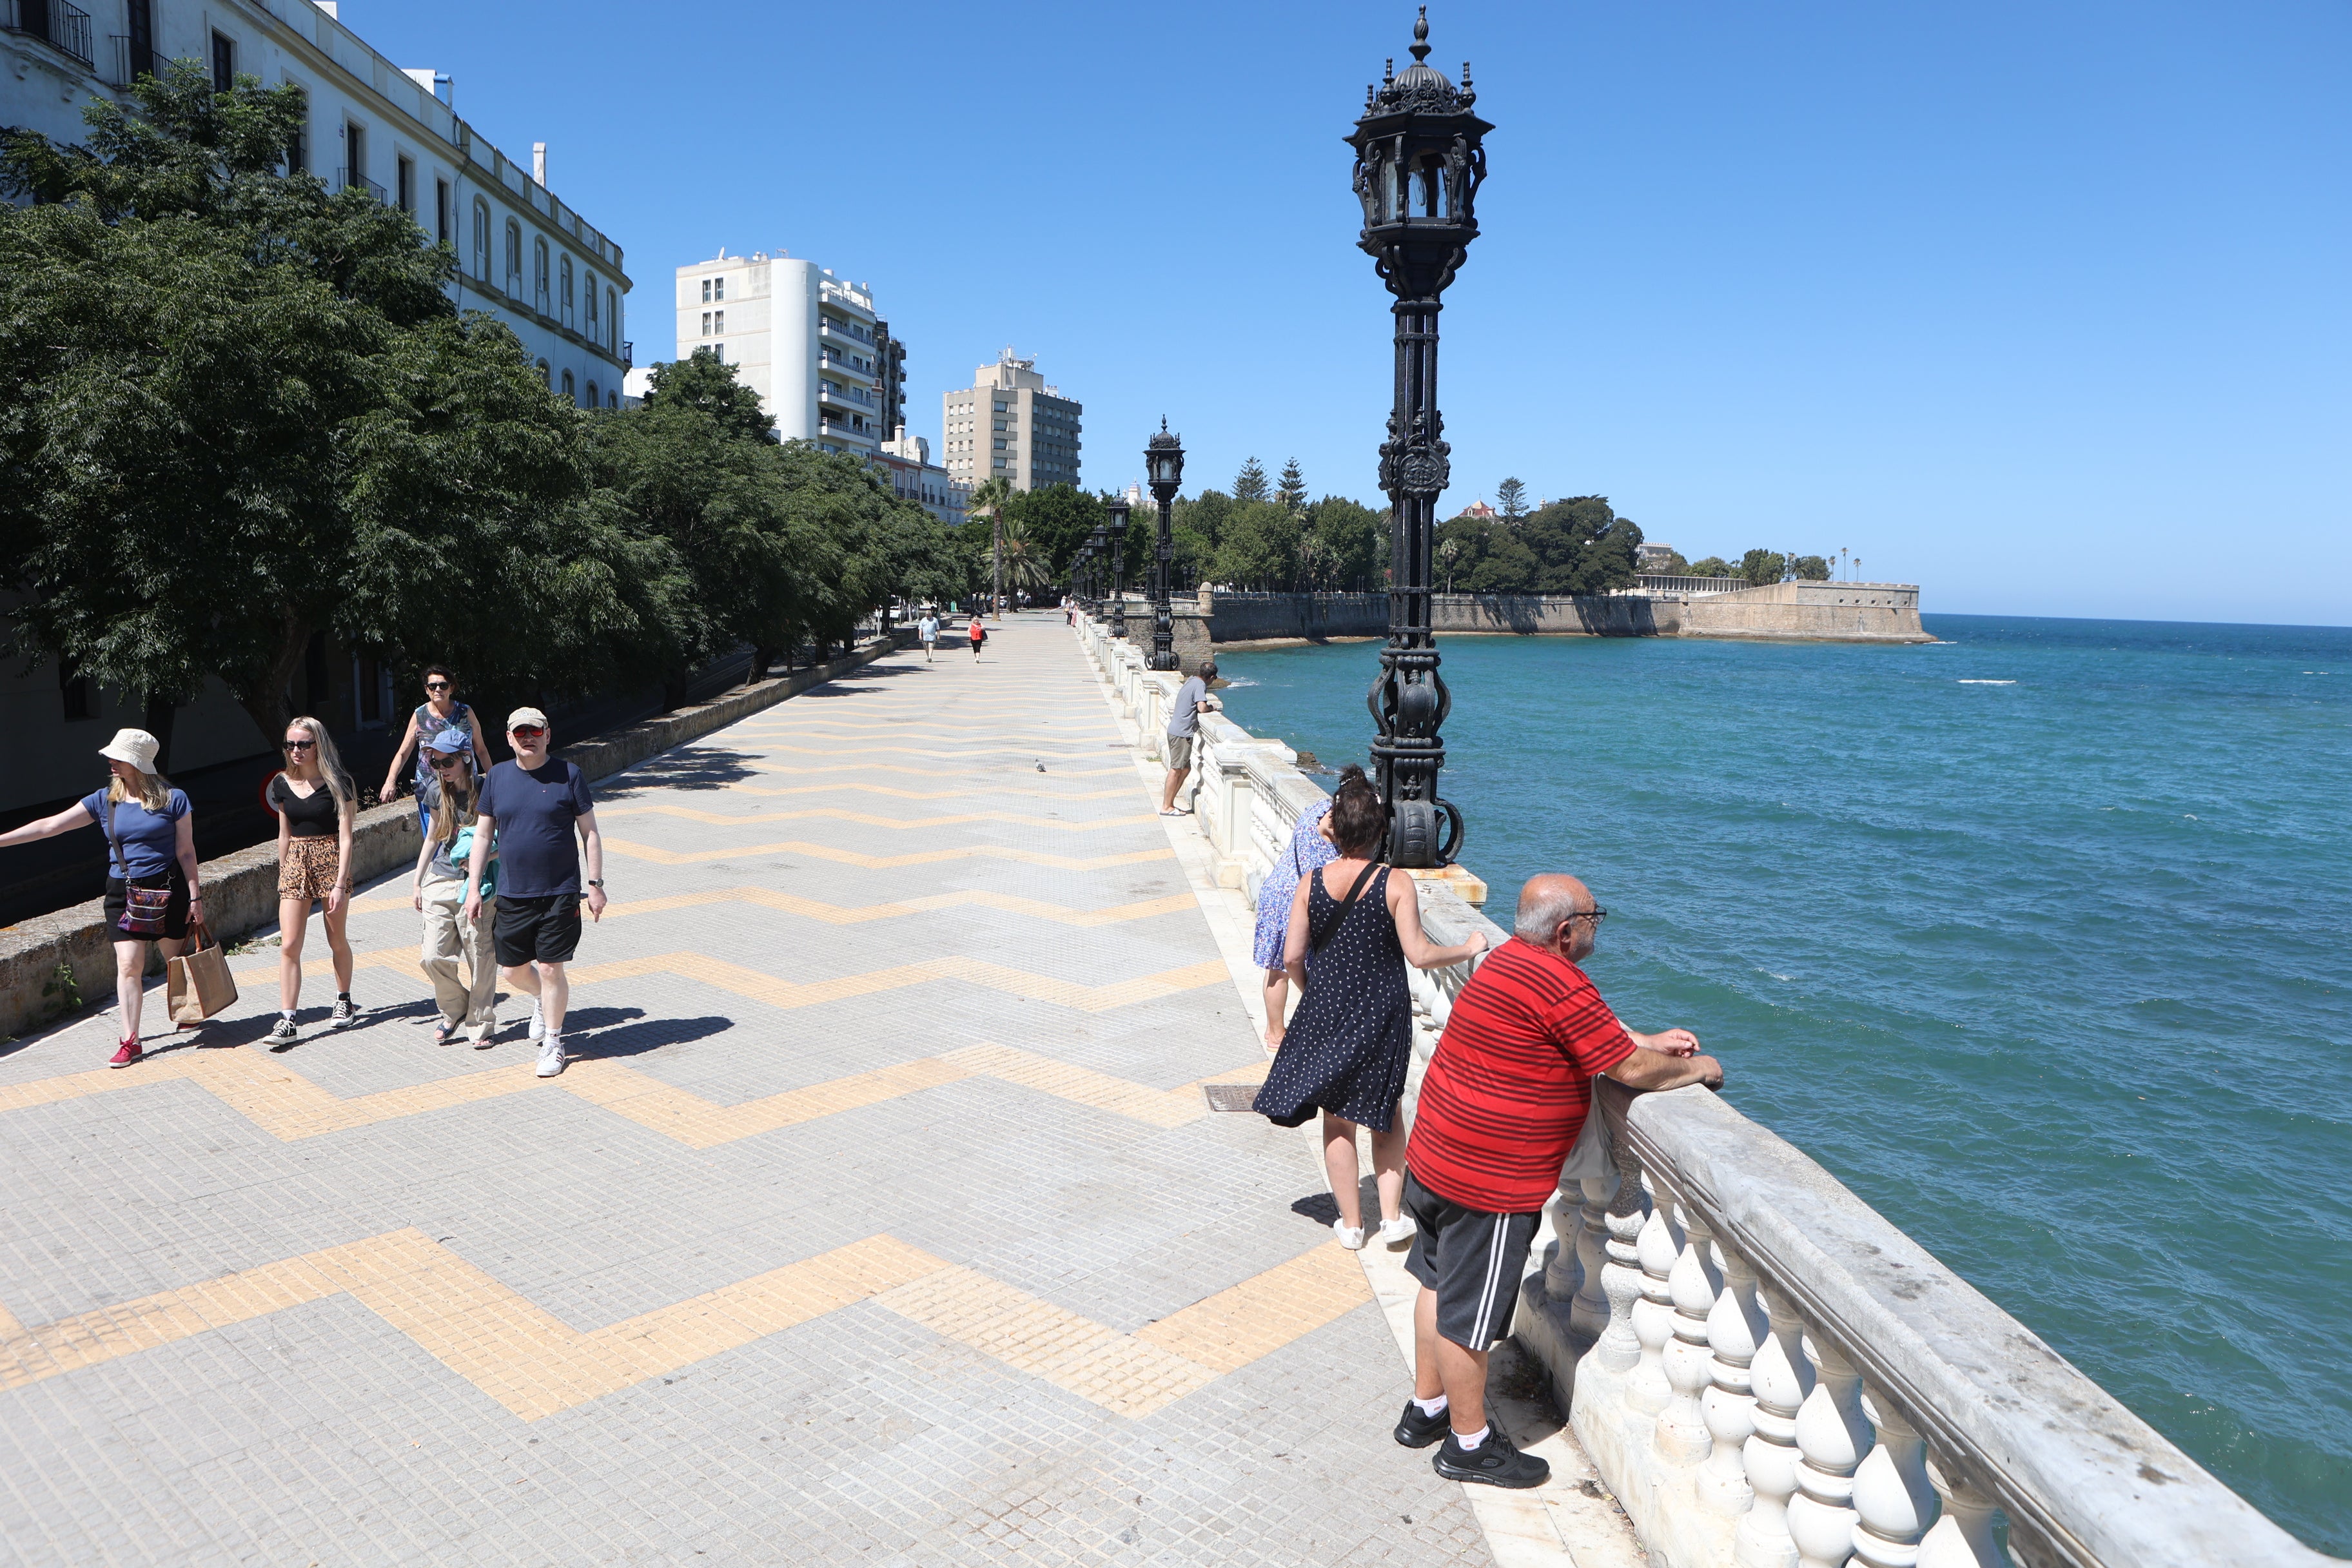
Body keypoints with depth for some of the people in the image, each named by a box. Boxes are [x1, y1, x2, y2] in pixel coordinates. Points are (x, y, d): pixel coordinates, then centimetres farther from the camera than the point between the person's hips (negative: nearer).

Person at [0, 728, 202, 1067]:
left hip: (168, 890, -2)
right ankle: (130, 1042, 1)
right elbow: (51, 825, 0)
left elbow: (186, 852, -4)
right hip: (123, 893, 2)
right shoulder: (104, 801, 2)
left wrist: (195, 896, -4)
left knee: (178, 958, 11)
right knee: (128, 964, -3)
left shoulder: (173, 799, -7)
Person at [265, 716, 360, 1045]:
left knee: (337, 941, 10)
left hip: (332, 861, -3)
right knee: (289, 945, -6)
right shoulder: (283, 784, 5)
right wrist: (282, 876, 16)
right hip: (295, 864, 3)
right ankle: (287, 1021, -6)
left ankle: (344, 1002, 31)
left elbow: (345, 836, -11)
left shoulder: (337, 783, -8)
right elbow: (285, 834, 15)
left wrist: (339, 884, -17)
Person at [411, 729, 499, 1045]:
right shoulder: (437, 792, 7)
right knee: (434, 957, 0)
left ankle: (481, 1025, 14)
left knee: (480, 958, -1)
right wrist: (417, 883, 18)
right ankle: (454, 1010, 25)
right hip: (439, 881, 5)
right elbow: (432, 837, 19)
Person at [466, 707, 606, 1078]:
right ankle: (542, 1000, 43)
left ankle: (553, 1043, 16)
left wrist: (595, 884, -3)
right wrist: (473, 887, 6)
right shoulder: (497, 777, 5)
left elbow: (590, 833, 0)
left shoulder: (568, 775, -3)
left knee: (550, 969, -1)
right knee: (512, 969, 9)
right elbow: (482, 835, 10)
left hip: (560, 894, -3)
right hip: (512, 895, 3)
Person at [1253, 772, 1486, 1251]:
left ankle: (1351, 1224, 23)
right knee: (1386, 1113, 20)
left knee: (1337, 1120, 14)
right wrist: (1468, 948, 2)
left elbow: (1292, 957, -5)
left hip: (1325, 1012, 1)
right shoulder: (1397, 885, -14)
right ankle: (1391, 1216, 18)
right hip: (1383, 1016, -1)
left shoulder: (1311, 883, -8)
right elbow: (1419, 954, -15)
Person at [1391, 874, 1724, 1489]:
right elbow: (1630, 1070, -17)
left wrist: (1651, 1041, 14)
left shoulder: (1510, 960, 7)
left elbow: (1590, 1030, 23)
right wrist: (1697, 1069, 0)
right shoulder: (1559, 986, -23)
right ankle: (1469, 1442, 21)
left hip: (1434, 1157, 10)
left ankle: (1426, 1409, 37)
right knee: (1468, 1313, 5)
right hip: (1488, 1182, -10)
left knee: (1439, 1286, 22)